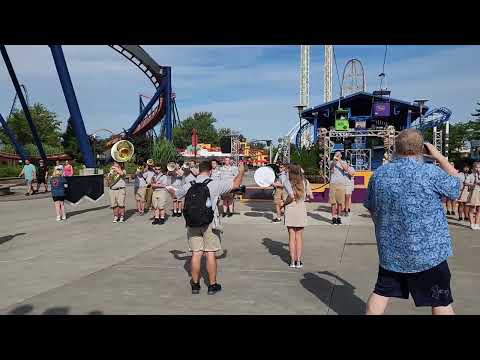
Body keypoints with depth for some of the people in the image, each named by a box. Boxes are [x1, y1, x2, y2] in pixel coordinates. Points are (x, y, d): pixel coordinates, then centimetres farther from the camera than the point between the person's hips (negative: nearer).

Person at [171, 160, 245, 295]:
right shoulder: (214, 184, -8)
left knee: (196, 253, 9)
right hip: (210, 224, -3)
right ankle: (212, 285, 12)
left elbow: (177, 194, 22)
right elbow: (236, 184, -4)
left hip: (193, 224, 3)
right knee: (210, 253, 4)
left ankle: (195, 284, 18)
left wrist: (171, 189, 45)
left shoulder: (189, 185, 3)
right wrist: (241, 172, 15)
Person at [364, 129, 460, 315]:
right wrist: (440, 157, 10)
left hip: (390, 250, 4)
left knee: (381, 292, 17)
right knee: (441, 301, 8)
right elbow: (456, 185, 3)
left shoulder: (378, 174, 0)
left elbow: (371, 209, 11)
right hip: (427, 252, -4)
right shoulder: (430, 172, -16)